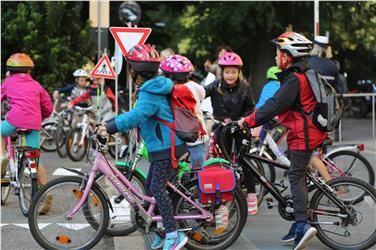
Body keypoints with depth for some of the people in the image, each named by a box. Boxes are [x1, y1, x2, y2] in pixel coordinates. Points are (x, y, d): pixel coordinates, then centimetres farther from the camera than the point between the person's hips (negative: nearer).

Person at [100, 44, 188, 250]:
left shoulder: (150, 94, -19)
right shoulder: (153, 89, 14)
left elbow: (136, 116, -33)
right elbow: (138, 114, 22)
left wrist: (109, 126, -32)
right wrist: (110, 123, 17)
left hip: (166, 147, -10)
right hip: (164, 145, 10)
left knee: (157, 188, -12)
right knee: (151, 186, 14)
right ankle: (163, 228, 21)